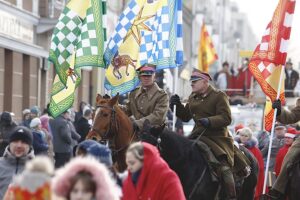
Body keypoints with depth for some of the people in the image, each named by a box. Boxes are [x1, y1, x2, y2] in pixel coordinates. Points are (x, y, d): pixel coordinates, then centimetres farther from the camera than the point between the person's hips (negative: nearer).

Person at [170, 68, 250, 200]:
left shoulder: (219, 96, -6)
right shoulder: (192, 98, 15)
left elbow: (226, 118, -14)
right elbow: (186, 117, 21)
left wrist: (209, 121, -30)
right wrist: (176, 105, 5)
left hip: (217, 137, -7)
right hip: (197, 136, 7)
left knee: (224, 166, -20)